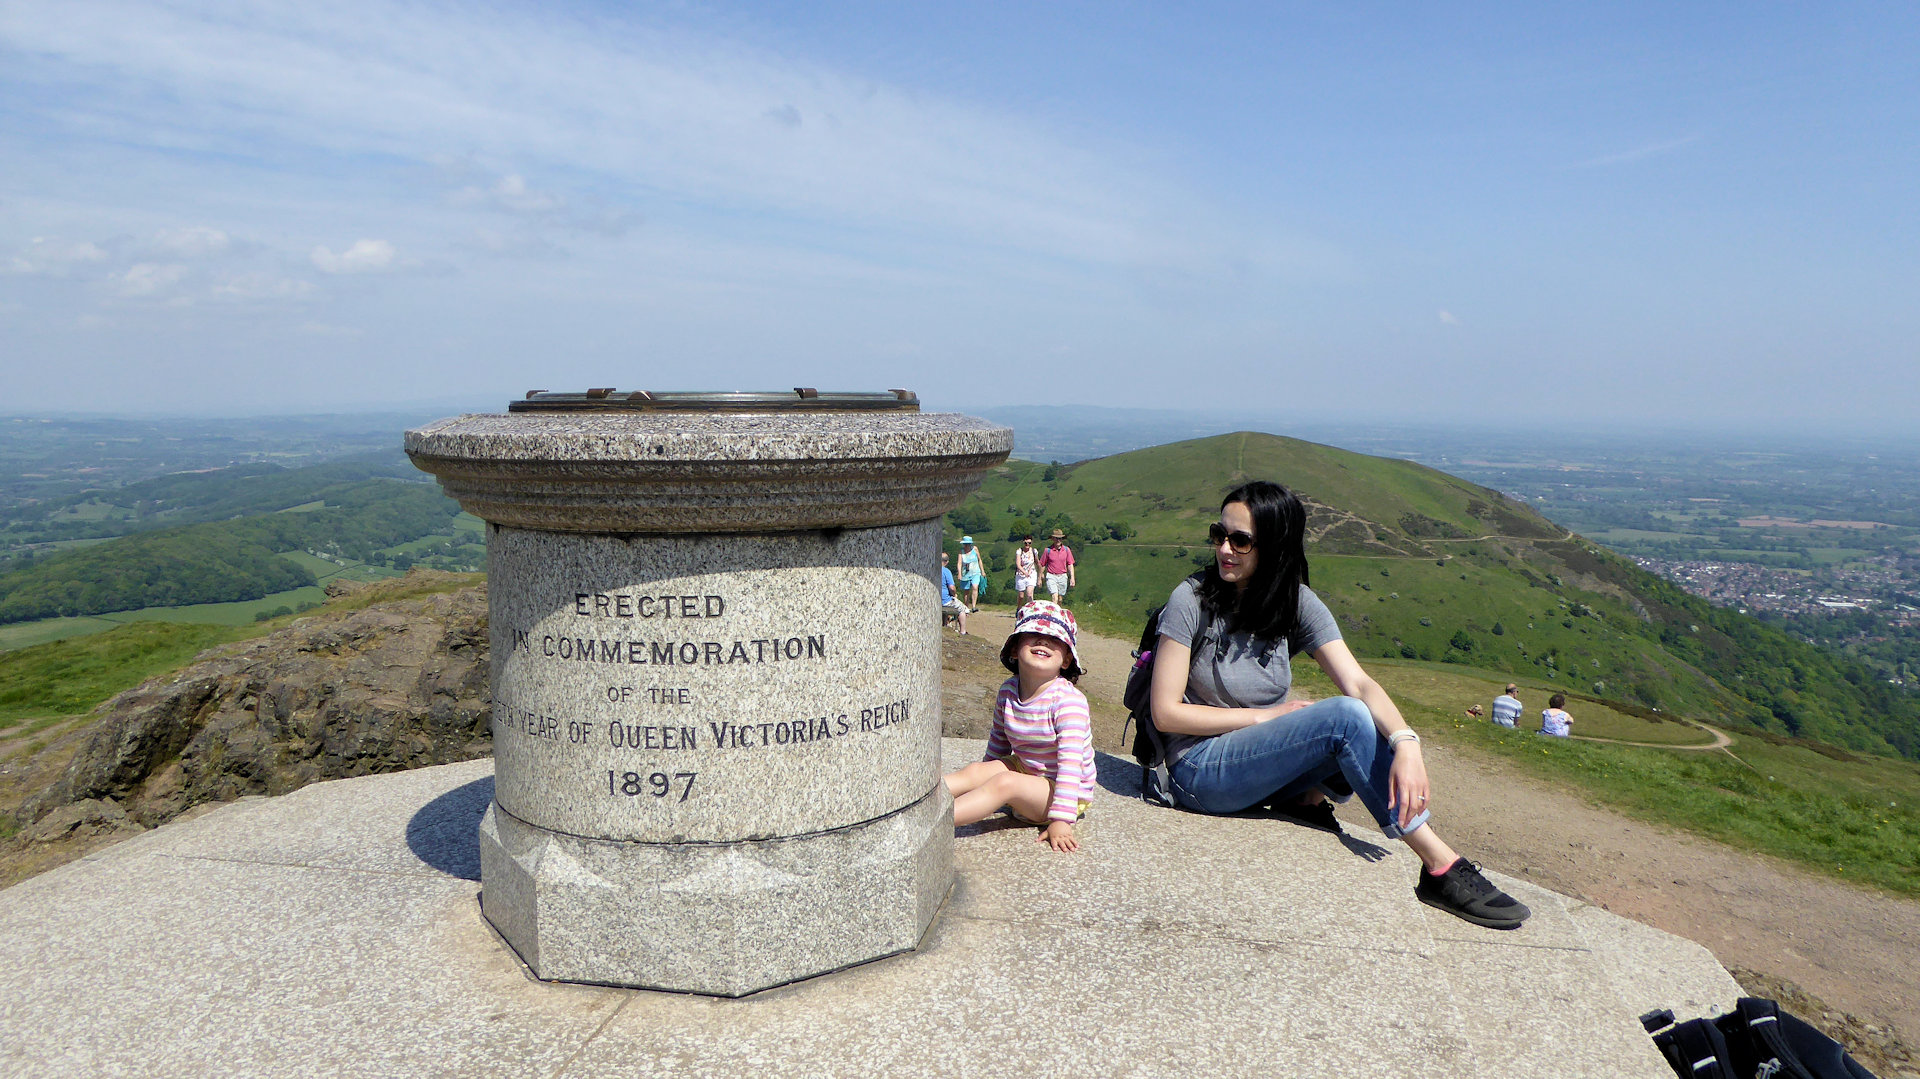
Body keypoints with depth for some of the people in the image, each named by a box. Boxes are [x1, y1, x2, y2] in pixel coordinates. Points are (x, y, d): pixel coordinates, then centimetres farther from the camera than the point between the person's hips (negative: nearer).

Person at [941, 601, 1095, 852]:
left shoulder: (1068, 700, -24)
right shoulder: (1008, 691, -3)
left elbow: (1070, 763, -28)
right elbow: (998, 744, 12)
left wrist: (1061, 821, -33)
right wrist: (984, 794, 19)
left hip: (1067, 794, -7)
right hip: (1026, 772, 7)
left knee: (1005, 782, -29)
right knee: (977, 770, -15)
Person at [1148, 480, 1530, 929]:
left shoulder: (1297, 603, -2)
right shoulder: (1192, 601, -14)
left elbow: (1359, 683, -14)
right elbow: (1166, 713, -14)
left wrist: (1406, 743, -33)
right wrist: (1267, 716, -14)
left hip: (1260, 757, 5)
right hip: (1198, 771, -5)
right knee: (1345, 717, -26)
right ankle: (1441, 868, -22)